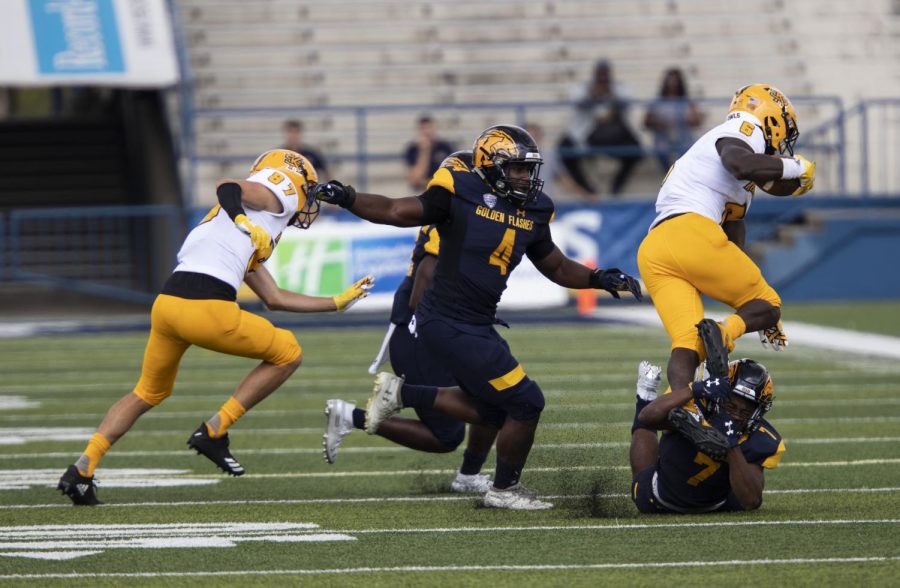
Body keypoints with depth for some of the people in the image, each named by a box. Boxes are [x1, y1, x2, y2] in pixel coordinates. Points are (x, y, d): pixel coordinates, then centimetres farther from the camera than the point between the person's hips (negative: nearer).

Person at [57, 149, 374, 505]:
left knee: (149, 392, 29)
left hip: (166, 302, 8)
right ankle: (214, 433, 7)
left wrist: (337, 302, 46)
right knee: (287, 354, 14)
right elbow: (227, 187, -10)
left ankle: (81, 470, 17)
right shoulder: (280, 195, 9)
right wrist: (244, 224, -28)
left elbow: (275, 299, 38)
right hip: (207, 309, -8)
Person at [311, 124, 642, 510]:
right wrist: (346, 198, -22)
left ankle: (401, 394, 22)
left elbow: (557, 267, 20)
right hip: (449, 325, -9)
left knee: (494, 411, 18)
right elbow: (394, 211, -9)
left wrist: (598, 279, 7)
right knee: (525, 403, -5)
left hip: (478, 326, 9)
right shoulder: (460, 195, -12)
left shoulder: (532, 212, 8)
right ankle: (504, 489, 14)